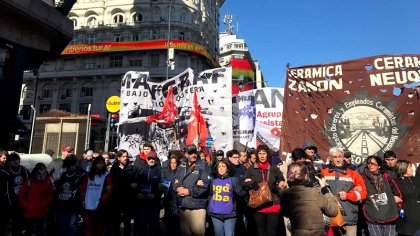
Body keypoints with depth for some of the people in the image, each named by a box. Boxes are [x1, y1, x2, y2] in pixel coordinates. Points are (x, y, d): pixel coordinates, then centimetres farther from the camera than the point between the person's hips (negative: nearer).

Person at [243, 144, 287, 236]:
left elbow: (282, 184, 13)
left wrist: (276, 187, -8)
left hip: (273, 204, 0)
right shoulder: (251, 169, 4)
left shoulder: (274, 169, 6)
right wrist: (250, 184, -14)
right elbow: (244, 184, 6)